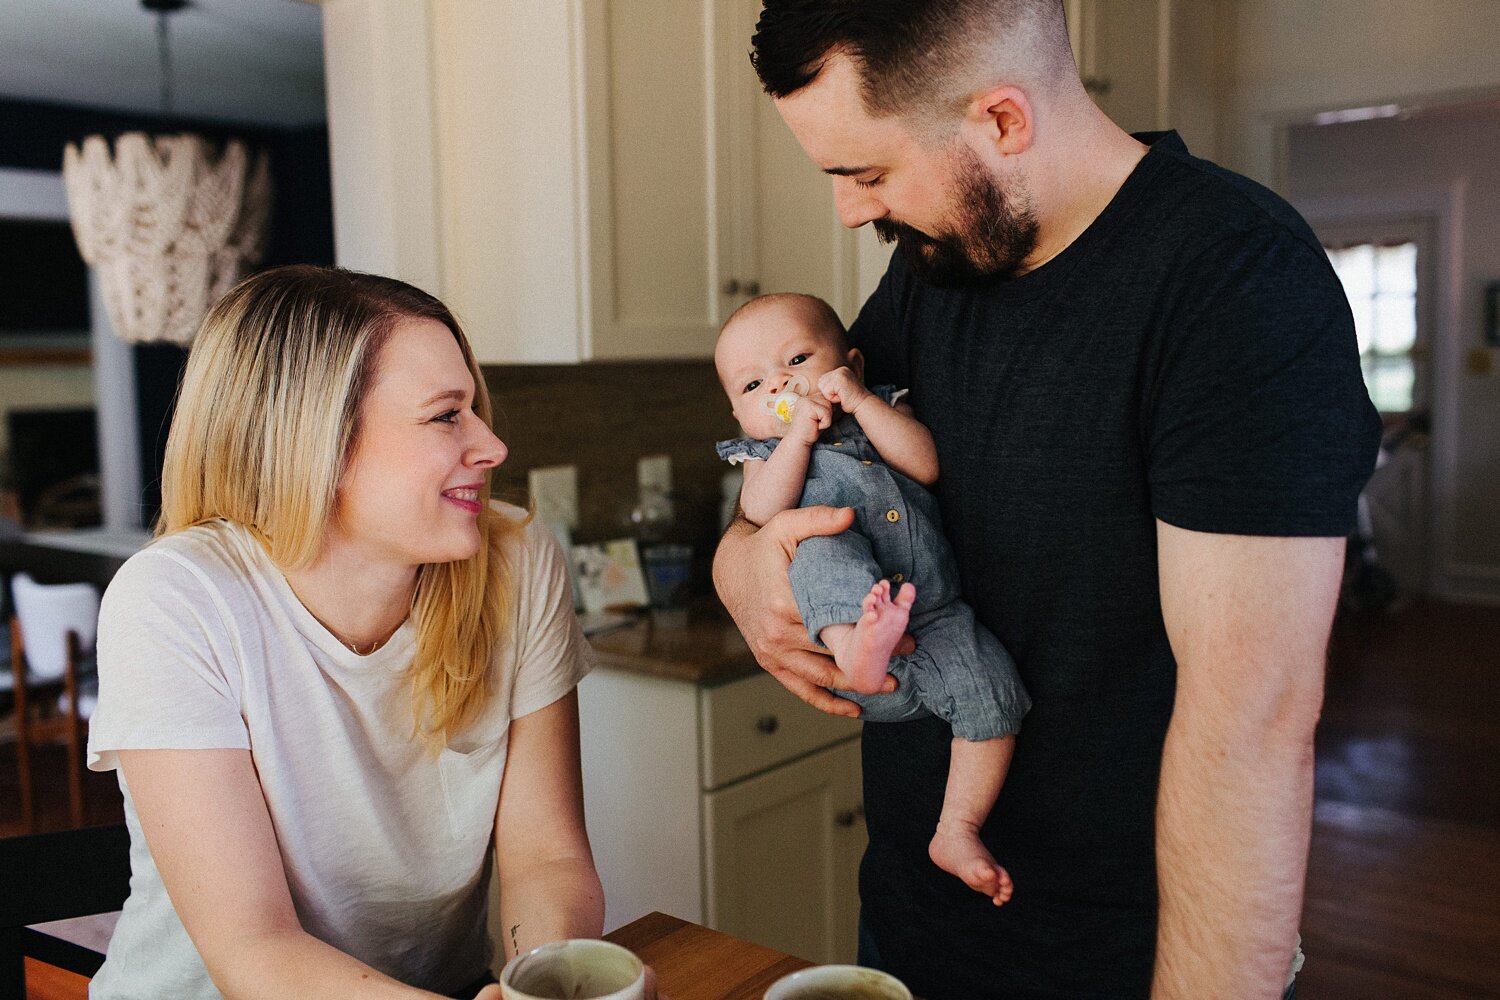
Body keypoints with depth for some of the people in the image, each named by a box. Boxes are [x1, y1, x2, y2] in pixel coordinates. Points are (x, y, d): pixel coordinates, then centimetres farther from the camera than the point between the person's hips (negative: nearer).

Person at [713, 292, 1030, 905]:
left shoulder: (882, 411, 23)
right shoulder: (768, 452, 20)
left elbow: (925, 464, 1)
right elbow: (763, 510, -4)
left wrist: (859, 402, -2)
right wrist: (801, 431, -6)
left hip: (933, 613, 2)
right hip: (844, 621, -2)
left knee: (992, 687, -18)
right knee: (823, 547, -30)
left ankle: (956, 832, -7)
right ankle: (859, 652, -55)